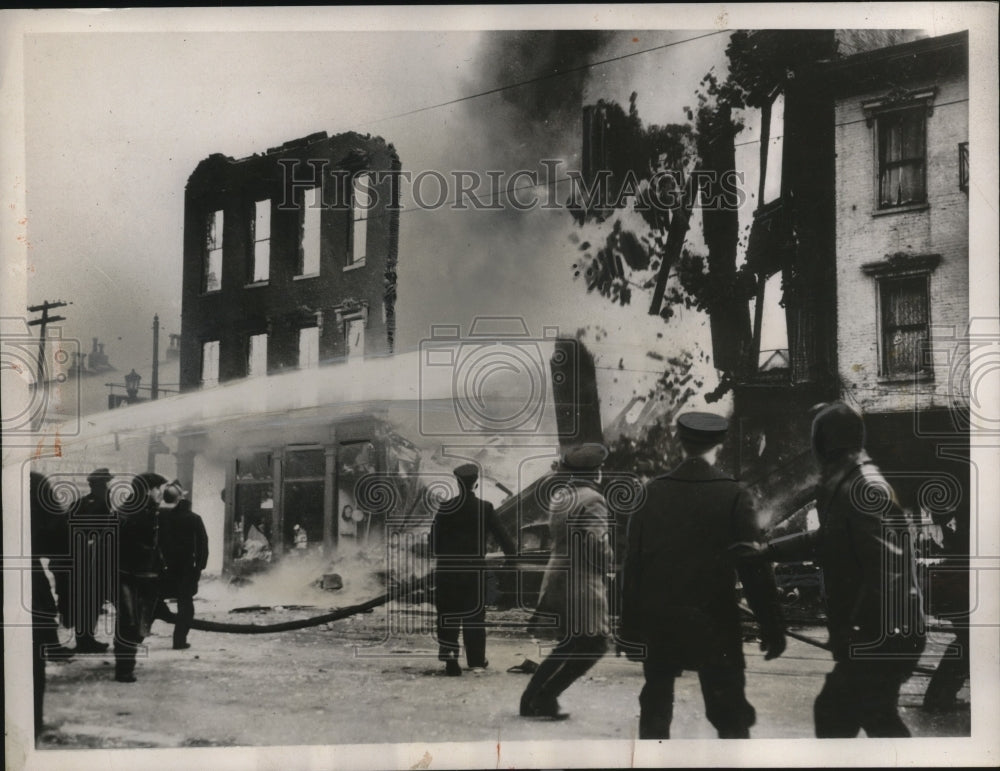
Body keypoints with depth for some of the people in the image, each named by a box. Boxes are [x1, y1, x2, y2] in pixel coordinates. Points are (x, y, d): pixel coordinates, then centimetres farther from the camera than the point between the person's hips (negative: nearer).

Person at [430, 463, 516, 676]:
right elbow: (501, 534, -4)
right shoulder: (485, 508, -4)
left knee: (448, 614, 6)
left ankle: (450, 658, -4)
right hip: (474, 569, 0)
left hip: (448, 569, 0)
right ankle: (476, 660, 16)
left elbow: (435, 540, -2)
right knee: (475, 614, 11)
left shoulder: (445, 508, -3)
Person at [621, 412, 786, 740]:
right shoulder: (732, 494, -8)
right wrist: (772, 626, -3)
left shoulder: (653, 492, 0)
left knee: (655, 707, 18)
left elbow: (633, 560, 2)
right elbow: (755, 565, -9)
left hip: (658, 620, 3)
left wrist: (631, 623, 10)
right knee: (731, 716, 3)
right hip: (714, 621, -3)